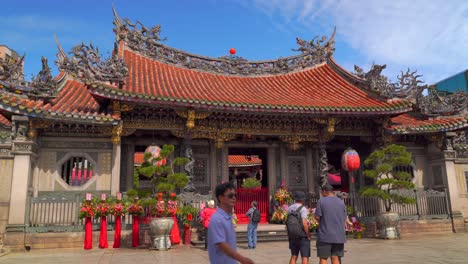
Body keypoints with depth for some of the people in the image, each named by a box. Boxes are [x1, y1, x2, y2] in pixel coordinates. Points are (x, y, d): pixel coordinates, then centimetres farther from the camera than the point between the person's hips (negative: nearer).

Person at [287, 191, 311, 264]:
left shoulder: (290, 208, 5)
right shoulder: (303, 209, -14)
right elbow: (304, 223, -23)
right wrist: (308, 235, -13)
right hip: (303, 236, -6)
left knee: (294, 256, 15)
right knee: (305, 257, 3)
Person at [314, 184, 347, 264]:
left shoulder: (321, 201, -5)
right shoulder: (341, 202, 7)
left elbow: (317, 217, -8)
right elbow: (344, 219, 7)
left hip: (325, 235, -4)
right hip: (339, 236, 4)